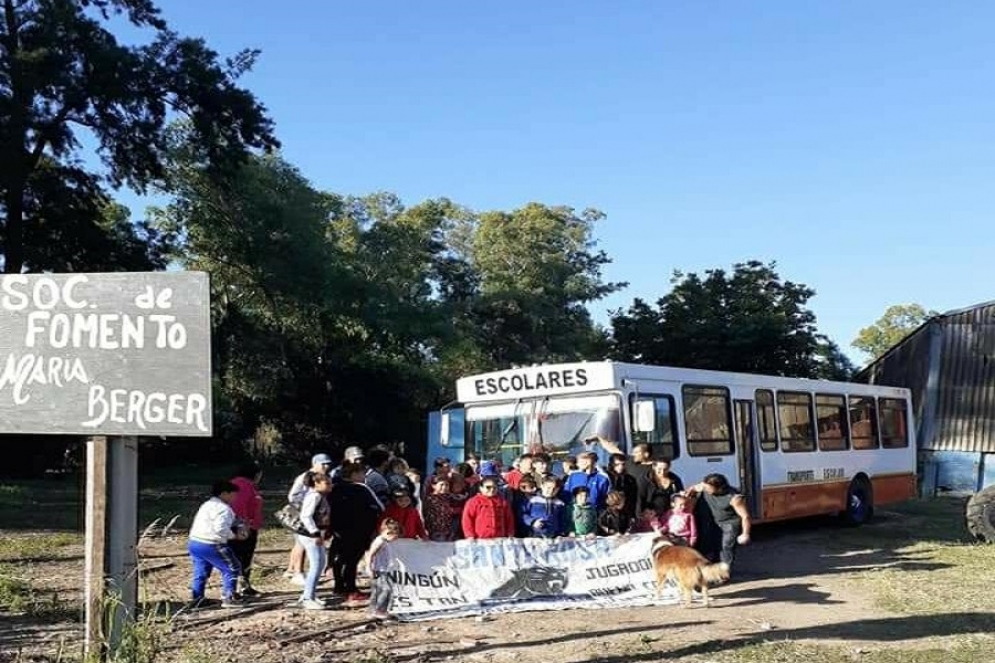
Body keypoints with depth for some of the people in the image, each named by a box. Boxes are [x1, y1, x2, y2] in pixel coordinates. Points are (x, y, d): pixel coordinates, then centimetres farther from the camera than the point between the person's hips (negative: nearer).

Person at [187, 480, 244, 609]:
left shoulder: (207, 505, 18)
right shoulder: (223, 508, -14)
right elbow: (221, 528, -25)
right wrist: (233, 535, -8)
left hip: (194, 542, 9)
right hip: (210, 545, -9)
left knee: (201, 572, 19)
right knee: (232, 569, 3)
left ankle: (197, 599, 24)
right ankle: (228, 598, 5)